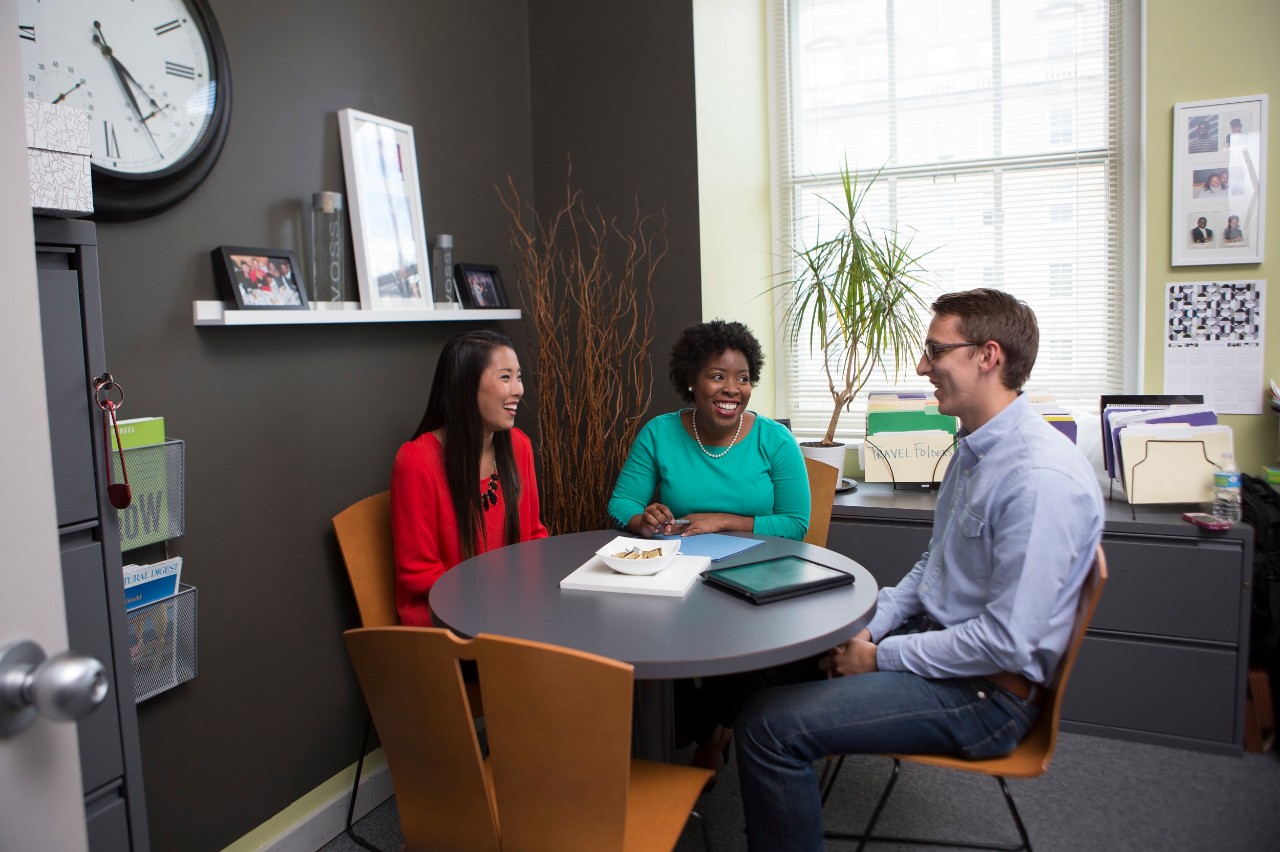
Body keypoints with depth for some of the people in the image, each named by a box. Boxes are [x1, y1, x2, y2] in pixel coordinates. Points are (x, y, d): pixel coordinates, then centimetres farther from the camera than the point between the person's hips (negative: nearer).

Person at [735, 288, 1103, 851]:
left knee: (770, 724, -19)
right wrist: (869, 629, 3)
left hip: (986, 690, -10)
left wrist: (881, 658, -17)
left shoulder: (1041, 478, -26)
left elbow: (1006, 642, -27)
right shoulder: (974, 448, 7)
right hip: (935, 638, 10)